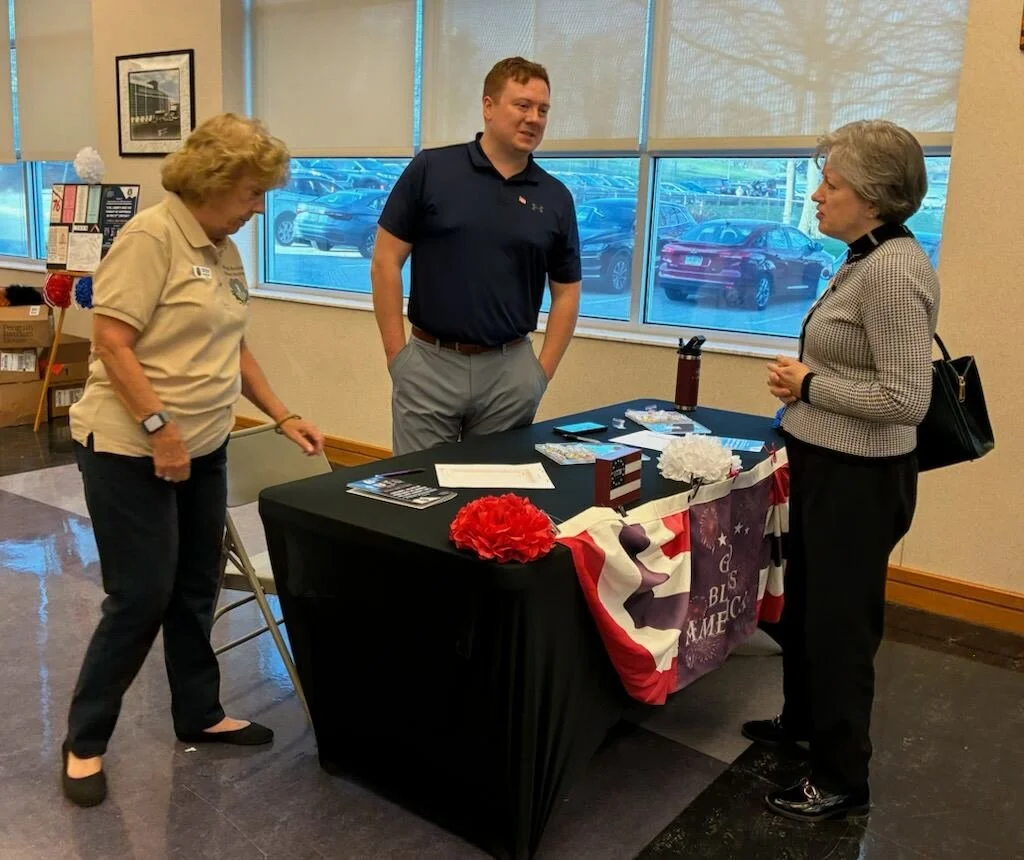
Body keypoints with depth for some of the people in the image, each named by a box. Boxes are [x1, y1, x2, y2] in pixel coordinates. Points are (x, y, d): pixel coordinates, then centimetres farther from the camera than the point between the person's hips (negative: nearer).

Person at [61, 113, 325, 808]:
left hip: (203, 448, 8)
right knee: (142, 597, -2)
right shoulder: (152, 237, -15)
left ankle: (200, 715, 32)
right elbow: (111, 342, -19)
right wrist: (160, 429, -21)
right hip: (131, 449, -8)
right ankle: (84, 743, 17)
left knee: (196, 590, 15)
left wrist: (285, 418, 13)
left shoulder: (227, 251, 10)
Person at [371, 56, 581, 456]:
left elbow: (566, 292, 9)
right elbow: (385, 262, -3)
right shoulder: (430, 169, -3)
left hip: (510, 370, 3)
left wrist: (542, 373, 0)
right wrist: (397, 355, -7)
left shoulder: (556, 197, 5)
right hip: (429, 363, -2)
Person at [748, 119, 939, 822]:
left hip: (859, 476, -10)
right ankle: (802, 720, 44)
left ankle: (843, 782, 22)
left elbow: (905, 399, -26)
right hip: (829, 466, 10)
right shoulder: (867, 260, 9)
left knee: (839, 622, 4)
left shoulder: (893, 271, -22)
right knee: (806, 603, 23)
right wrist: (804, 385, 8)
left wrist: (808, 384, -17)